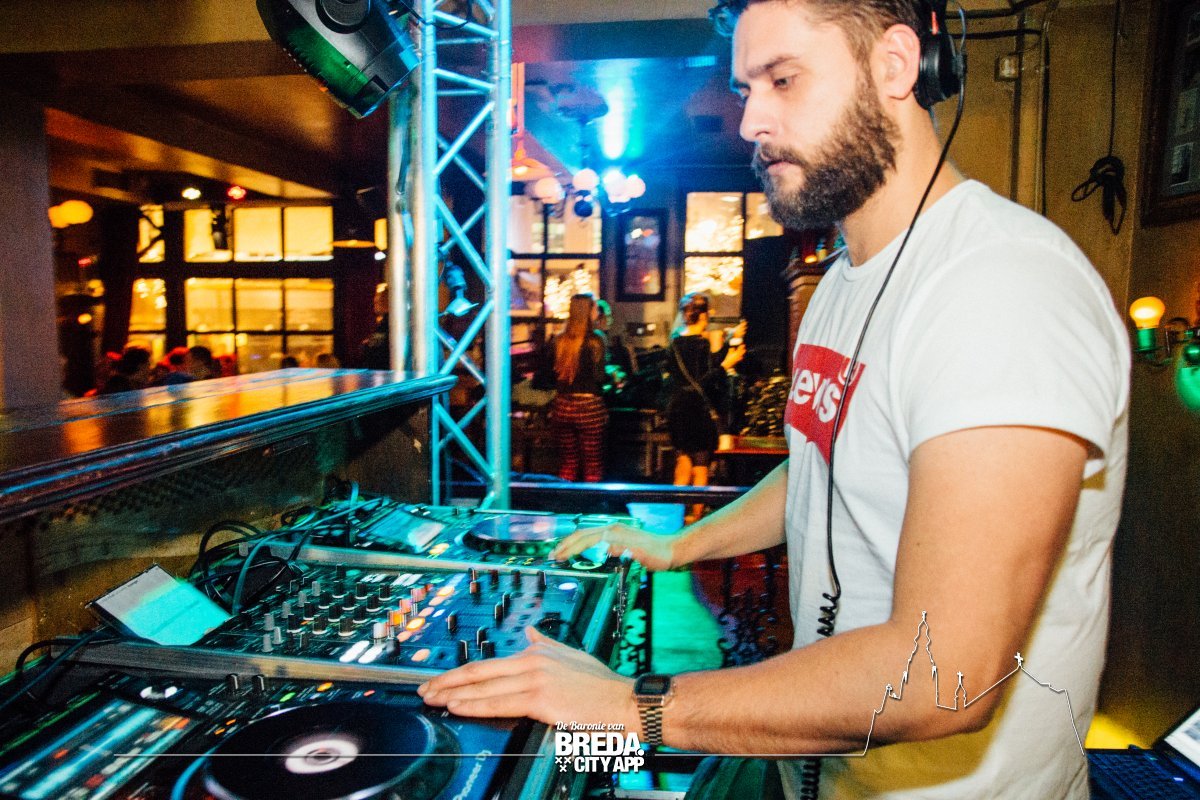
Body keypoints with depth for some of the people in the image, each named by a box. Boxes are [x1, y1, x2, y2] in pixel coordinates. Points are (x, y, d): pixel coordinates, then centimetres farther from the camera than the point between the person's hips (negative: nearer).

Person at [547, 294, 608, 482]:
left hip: (561, 406, 5)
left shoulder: (558, 341, 4)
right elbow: (599, 377, -12)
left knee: (567, 462, 13)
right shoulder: (594, 341, -9)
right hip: (588, 405, -5)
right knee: (592, 465, 4)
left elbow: (550, 375, 7)